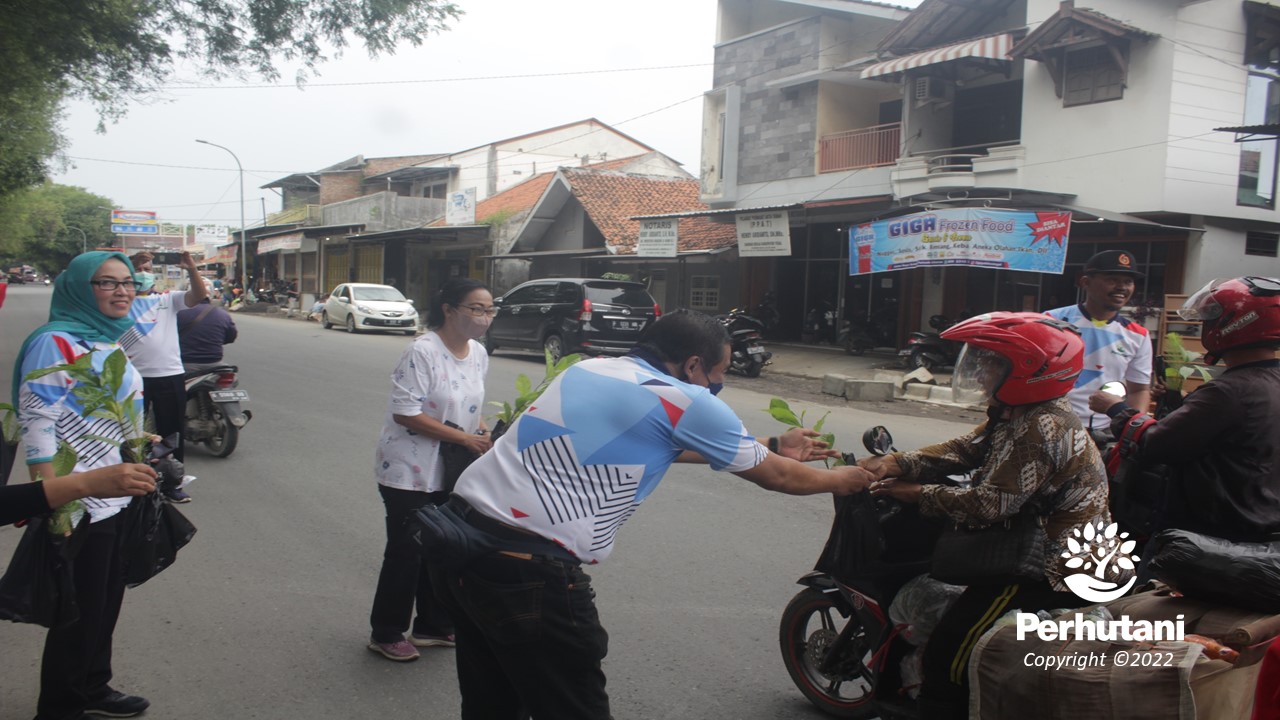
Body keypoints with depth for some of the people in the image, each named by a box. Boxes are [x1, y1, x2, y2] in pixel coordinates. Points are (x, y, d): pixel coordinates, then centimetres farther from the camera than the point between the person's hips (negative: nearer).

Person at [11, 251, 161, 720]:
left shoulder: (112, 341, 10)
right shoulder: (55, 343, -16)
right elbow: (37, 426, -20)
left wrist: (137, 467, 20)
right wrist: (52, 503, -25)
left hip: (119, 500, 8)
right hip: (78, 507, -8)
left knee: (106, 604, 20)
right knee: (78, 615, 5)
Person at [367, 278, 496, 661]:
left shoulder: (478, 353, 3)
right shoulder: (422, 352, -21)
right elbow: (405, 412, -24)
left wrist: (485, 435, -4)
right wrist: (464, 438, -24)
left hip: (450, 473, 7)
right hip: (410, 472, -7)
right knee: (406, 553, 3)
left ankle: (433, 626, 31)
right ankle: (385, 634, 20)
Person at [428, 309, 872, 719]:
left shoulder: (592, 369, 17)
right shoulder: (685, 400, -5)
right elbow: (773, 477, 8)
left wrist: (775, 447, 39)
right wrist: (839, 480, 29)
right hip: (525, 566, -8)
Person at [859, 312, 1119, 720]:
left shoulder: (1041, 429, -23)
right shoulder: (1016, 414, 10)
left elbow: (990, 505, -26)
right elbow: (965, 449, 9)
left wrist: (918, 494, -15)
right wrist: (897, 464, -4)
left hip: (1055, 573, -11)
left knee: (950, 656, -9)